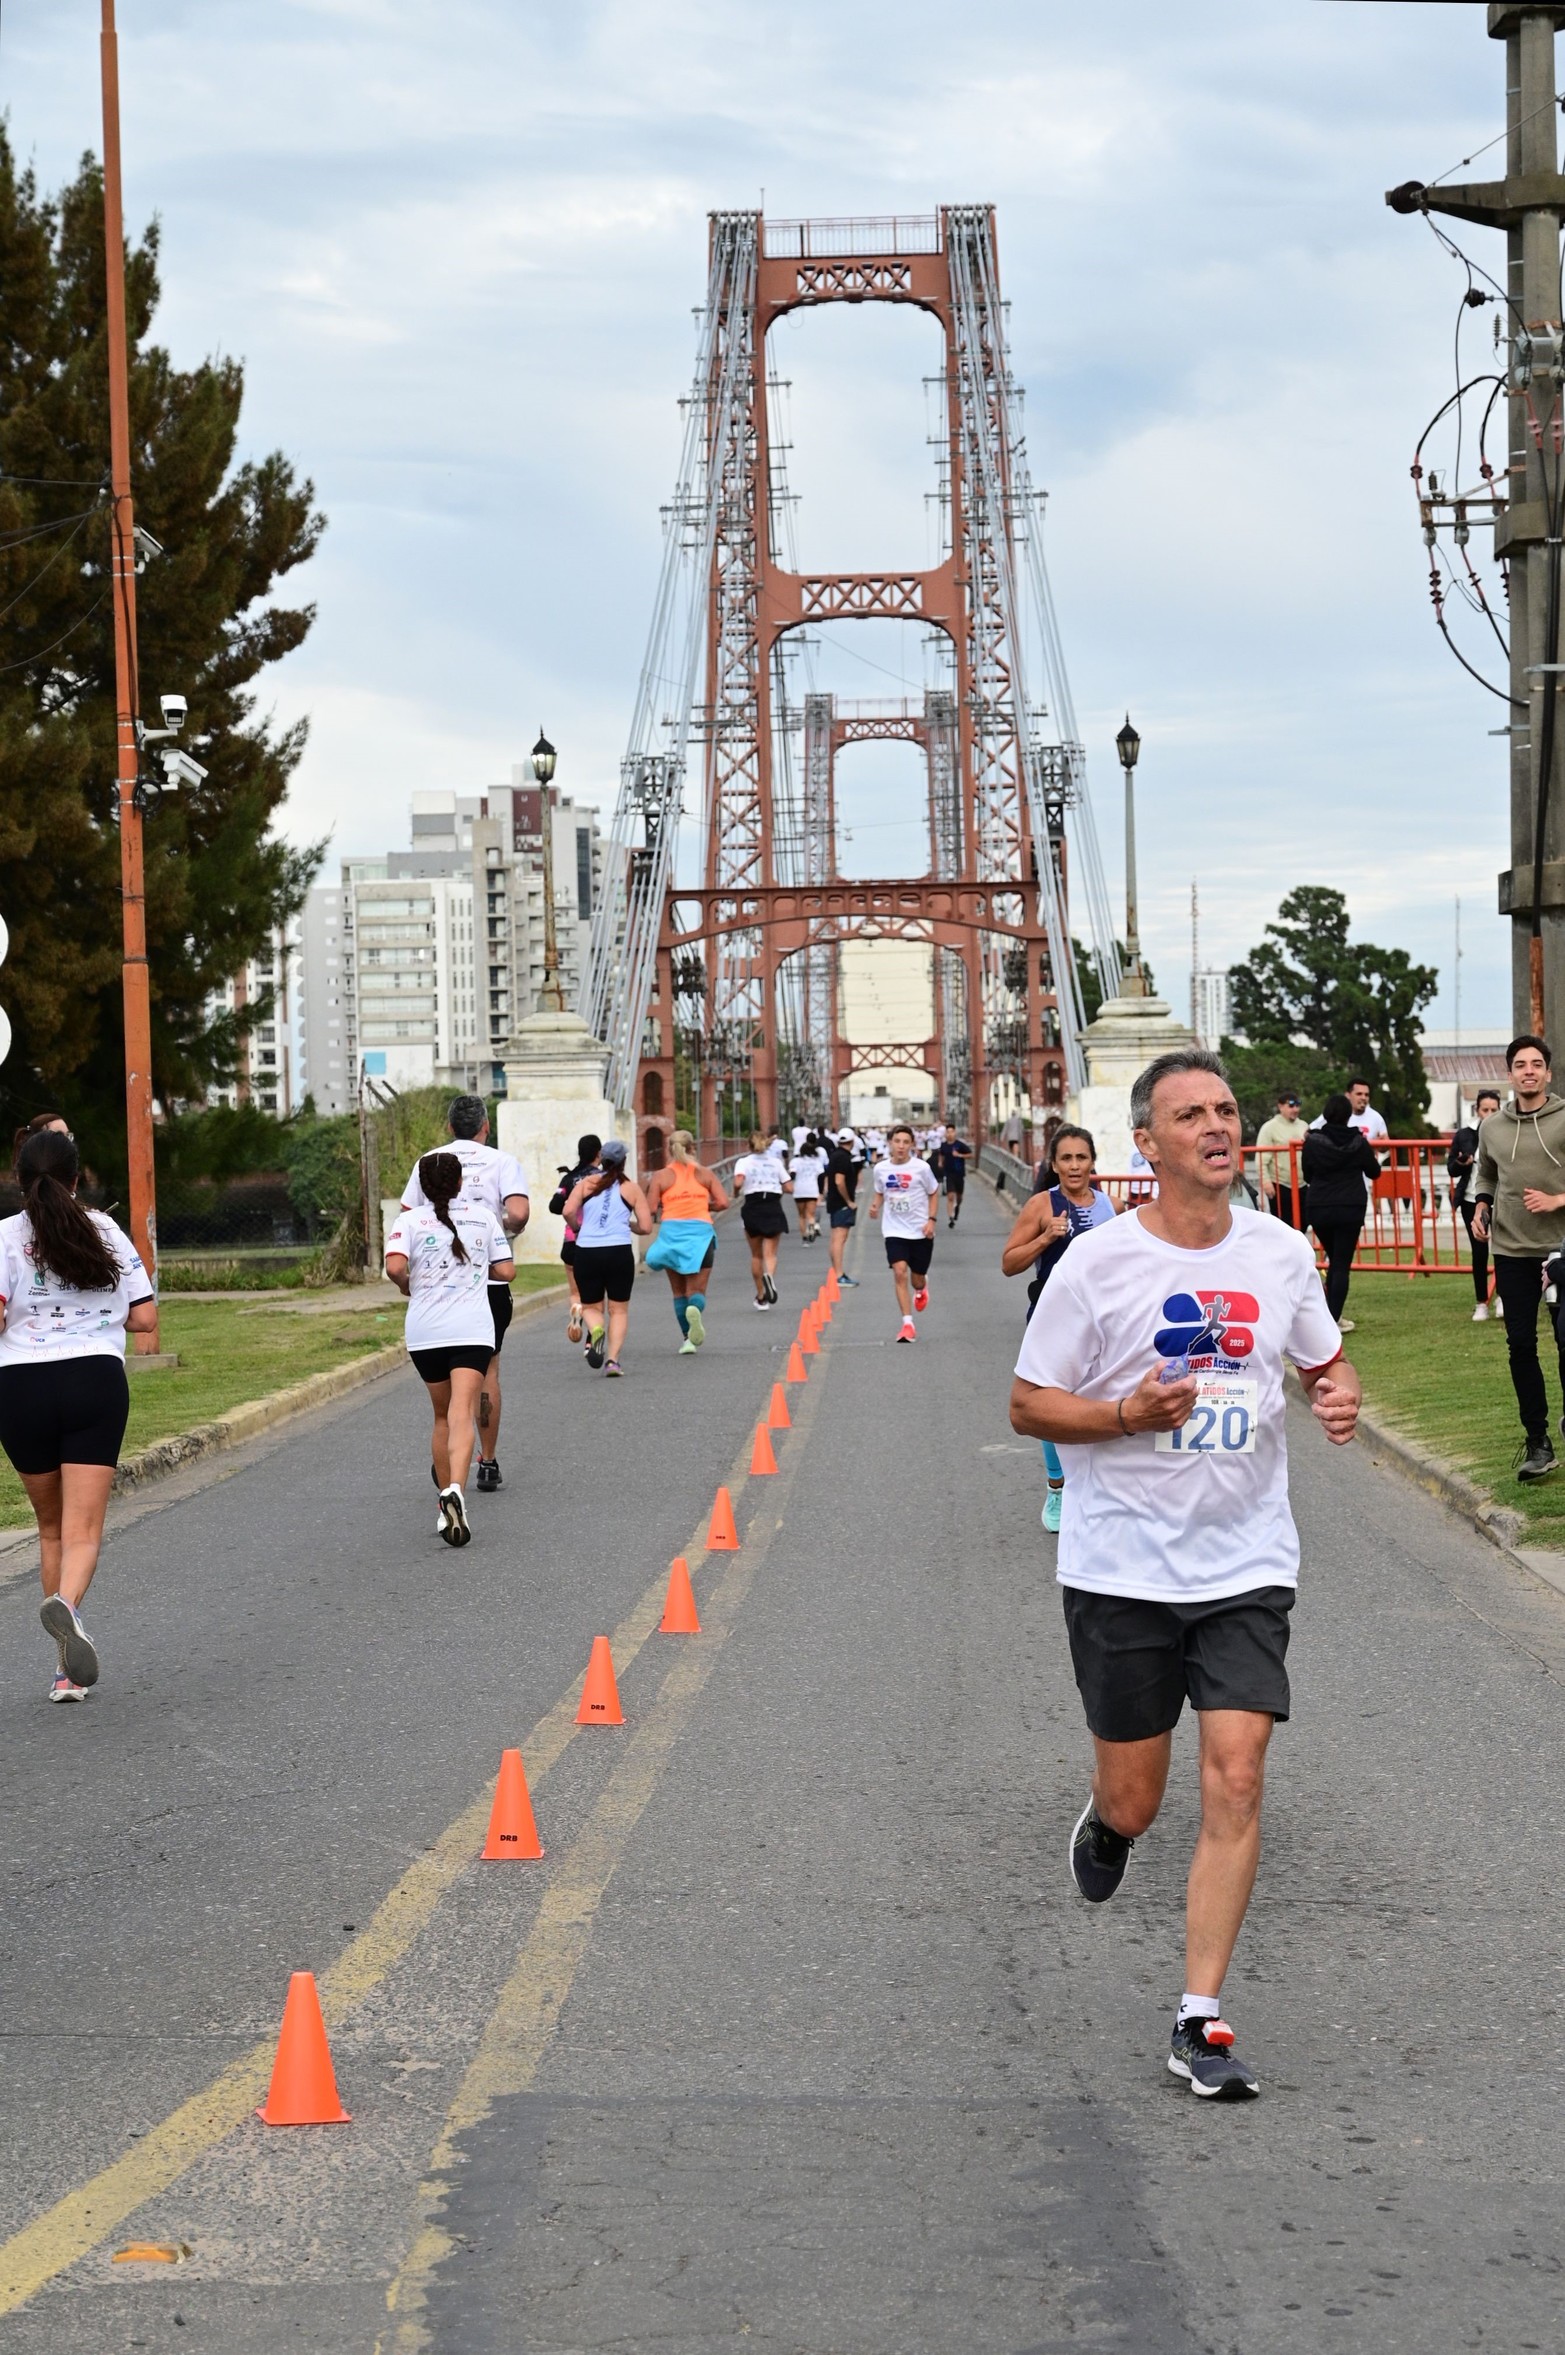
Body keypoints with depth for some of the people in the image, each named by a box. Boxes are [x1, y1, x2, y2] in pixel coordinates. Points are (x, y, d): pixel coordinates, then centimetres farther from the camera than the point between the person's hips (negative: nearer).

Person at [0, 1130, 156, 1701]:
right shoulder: (107, 1233, 4)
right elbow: (144, 1317, 6)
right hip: (97, 1380, 0)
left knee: (51, 1528, 16)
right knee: (82, 1531, -4)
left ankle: (69, 1665, 18)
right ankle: (66, 1603, -36)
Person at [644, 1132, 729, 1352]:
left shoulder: (661, 1176, 4)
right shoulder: (706, 1174, 7)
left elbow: (651, 1209, -3)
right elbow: (722, 1202, -1)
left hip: (671, 1232, 0)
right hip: (701, 1232, 0)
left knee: (679, 1292, 15)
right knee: (696, 1290, 1)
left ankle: (687, 1339, 12)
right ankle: (695, 1309, -34)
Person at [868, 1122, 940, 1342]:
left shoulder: (921, 1167, -10)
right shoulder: (881, 1168, -3)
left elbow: (933, 1194, 3)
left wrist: (931, 1220, -8)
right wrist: (876, 1206, -7)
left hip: (920, 1232, -1)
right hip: (895, 1231, 1)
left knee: (917, 1279, 10)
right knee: (900, 1273, -18)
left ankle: (921, 1287, 51)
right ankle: (908, 1324, -12)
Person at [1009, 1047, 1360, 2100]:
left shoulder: (1281, 1252, 3)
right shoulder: (1097, 1263, -8)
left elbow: (1326, 1360, 19)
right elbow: (1028, 1405, -4)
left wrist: (1341, 1393, -5)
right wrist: (1129, 1413, -21)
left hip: (1247, 1566, 2)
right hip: (1121, 1568, -2)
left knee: (1236, 1779, -10)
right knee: (1135, 1802, 6)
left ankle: (1200, 2022, -1)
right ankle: (1104, 1823, 46)